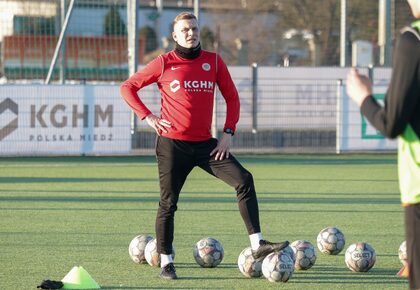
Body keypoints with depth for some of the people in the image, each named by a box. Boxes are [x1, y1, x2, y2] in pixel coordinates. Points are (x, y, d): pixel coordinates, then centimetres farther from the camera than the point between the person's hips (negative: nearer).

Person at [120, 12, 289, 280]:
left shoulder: (214, 61, 5)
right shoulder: (164, 63, -2)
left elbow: (231, 97, 11)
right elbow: (128, 88, 3)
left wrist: (228, 133, 0)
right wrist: (148, 117, -6)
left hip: (205, 144, 3)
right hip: (172, 144, -2)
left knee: (244, 180, -14)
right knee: (168, 202, 2)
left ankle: (257, 245, -17)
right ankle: (166, 262, 14)